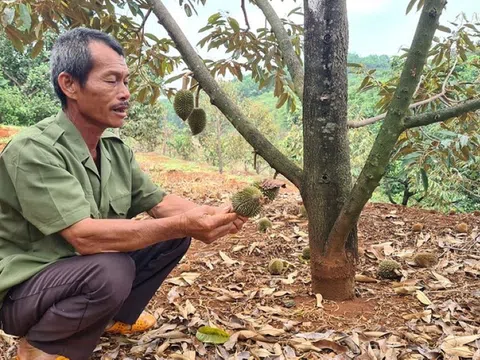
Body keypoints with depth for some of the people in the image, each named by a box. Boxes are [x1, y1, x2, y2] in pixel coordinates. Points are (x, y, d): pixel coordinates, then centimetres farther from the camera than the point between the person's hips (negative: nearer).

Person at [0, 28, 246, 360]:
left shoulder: (116, 148, -2)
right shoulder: (34, 150, -26)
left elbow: (160, 202, -1)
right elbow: (85, 236, -34)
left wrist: (209, 215, -20)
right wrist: (181, 224, -39)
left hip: (87, 268, 8)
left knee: (176, 236, -1)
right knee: (111, 270, -36)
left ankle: (116, 317, 16)